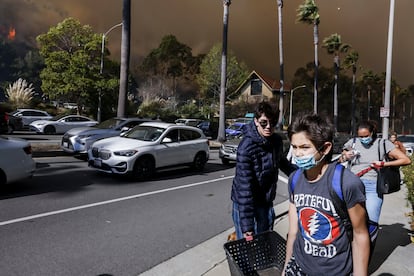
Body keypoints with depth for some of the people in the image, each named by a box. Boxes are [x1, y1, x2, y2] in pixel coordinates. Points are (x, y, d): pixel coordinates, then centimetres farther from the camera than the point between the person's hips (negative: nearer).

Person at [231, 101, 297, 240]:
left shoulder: (277, 141, -4)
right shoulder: (246, 147, -25)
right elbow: (244, 186, -27)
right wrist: (247, 225, -28)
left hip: (266, 202, 6)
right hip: (244, 203, -6)